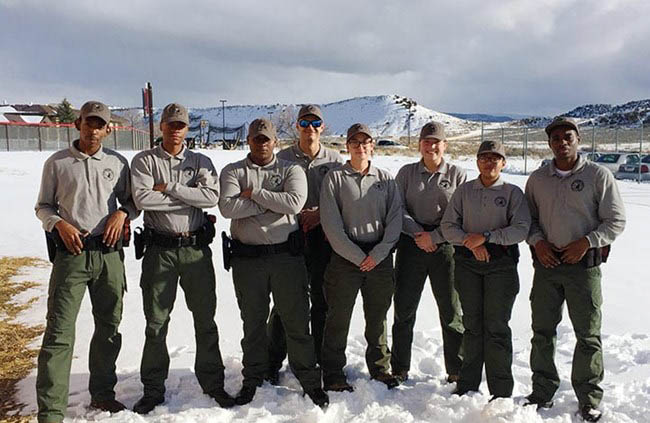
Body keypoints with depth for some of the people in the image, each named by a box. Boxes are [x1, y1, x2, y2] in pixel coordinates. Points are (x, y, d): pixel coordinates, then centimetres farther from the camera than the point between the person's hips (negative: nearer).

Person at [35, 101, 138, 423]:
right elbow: (43, 206, 8)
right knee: (60, 332, -7)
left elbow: (132, 201, 14)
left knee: (109, 327, 12)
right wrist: (59, 224, -11)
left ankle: (102, 393, 29)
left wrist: (122, 213, -7)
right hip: (72, 253, -3)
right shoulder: (57, 163, 3)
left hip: (109, 254, 3)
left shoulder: (117, 162, 7)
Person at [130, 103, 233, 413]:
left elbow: (212, 196, -11)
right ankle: (153, 389, 24)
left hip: (196, 248, 1)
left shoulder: (200, 162, 7)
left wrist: (169, 187, -13)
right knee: (156, 321, 8)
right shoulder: (144, 161, 3)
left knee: (205, 320, 10)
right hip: (160, 249, -1)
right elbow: (142, 198, -15)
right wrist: (191, 198, -11)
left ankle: (212, 382, 25)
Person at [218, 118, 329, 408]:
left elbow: (294, 202, -16)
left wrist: (253, 193, -12)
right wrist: (273, 202, -12)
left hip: (287, 256, 0)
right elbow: (227, 207, -14)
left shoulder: (291, 170, 5)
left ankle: (310, 380, 21)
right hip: (247, 259, 1)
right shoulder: (233, 172, 5)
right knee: (253, 323, 14)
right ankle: (253, 379, 32)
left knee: (297, 321, 6)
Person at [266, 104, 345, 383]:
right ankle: (273, 363, 16)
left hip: (324, 236, 1)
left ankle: (325, 360, 22)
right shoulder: (283, 158, 5)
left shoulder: (335, 160, 9)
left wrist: (320, 214, -9)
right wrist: (299, 215, -12)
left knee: (323, 300, 7)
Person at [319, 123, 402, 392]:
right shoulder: (335, 178, 0)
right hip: (345, 258, -2)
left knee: (378, 317, 14)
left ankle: (380, 367, 30)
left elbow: (395, 218, 3)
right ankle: (332, 372, 17)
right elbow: (331, 223, -8)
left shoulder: (385, 179, 8)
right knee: (338, 317, 4)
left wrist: (378, 254, -9)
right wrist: (357, 256, -11)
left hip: (380, 257, 3)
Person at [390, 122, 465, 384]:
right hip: (410, 245, 1)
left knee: (451, 310, 4)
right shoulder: (407, 172, 9)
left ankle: (457, 372, 19)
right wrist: (417, 233, -12)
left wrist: (434, 237, -12)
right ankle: (399, 369, 20)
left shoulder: (457, 175, 4)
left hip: (445, 246, -1)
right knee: (404, 309, 6)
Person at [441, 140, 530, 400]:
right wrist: (470, 241, -12)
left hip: (501, 264, -2)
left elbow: (521, 229, -8)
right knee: (472, 325, 9)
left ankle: (501, 391, 9)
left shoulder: (512, 192, 4)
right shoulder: (464, 191, 11)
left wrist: (486, 236, -17)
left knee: (497, 327, -1)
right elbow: (448, 225, 4)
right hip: (467, 264, 2)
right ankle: (467, 385, 19)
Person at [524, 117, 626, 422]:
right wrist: (537, 242, -4)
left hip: (584, 264, -3)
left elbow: (616, 220, -1)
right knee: (542, 331, 9)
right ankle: (543, 391, 24)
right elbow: (527, 219, 14)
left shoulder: (598, 175, -2)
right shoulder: (537, 179, 8)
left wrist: (586, 242, -14)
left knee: (588, 334, 3)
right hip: (546, 263, 3)